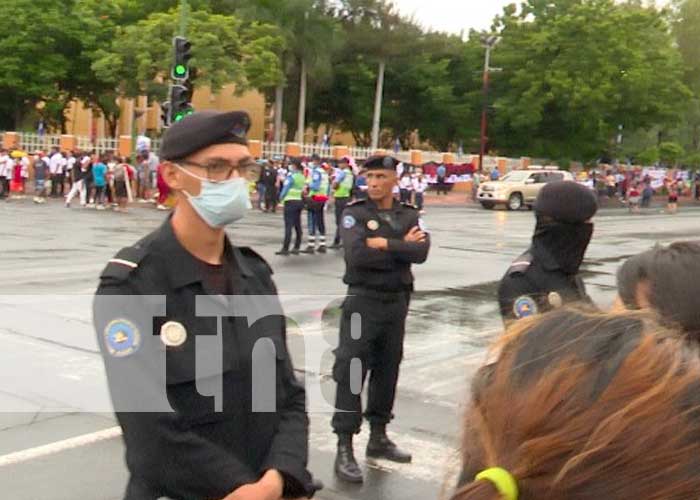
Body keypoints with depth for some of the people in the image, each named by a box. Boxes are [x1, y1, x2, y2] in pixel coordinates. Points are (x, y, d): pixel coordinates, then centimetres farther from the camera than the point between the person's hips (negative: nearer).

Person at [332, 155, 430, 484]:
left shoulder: (409, 216, 6)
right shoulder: (355, 214, -5)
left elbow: (422, 252, -11)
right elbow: (357, 255, -22)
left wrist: (385, 244, -18)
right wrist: (402, 248, -15)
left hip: (397, 302, 5)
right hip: (363, 302, -4)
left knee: (387, 370, 13)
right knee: (350, 372, -7)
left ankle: (378, 438, 27)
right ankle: (345, 449, -2)